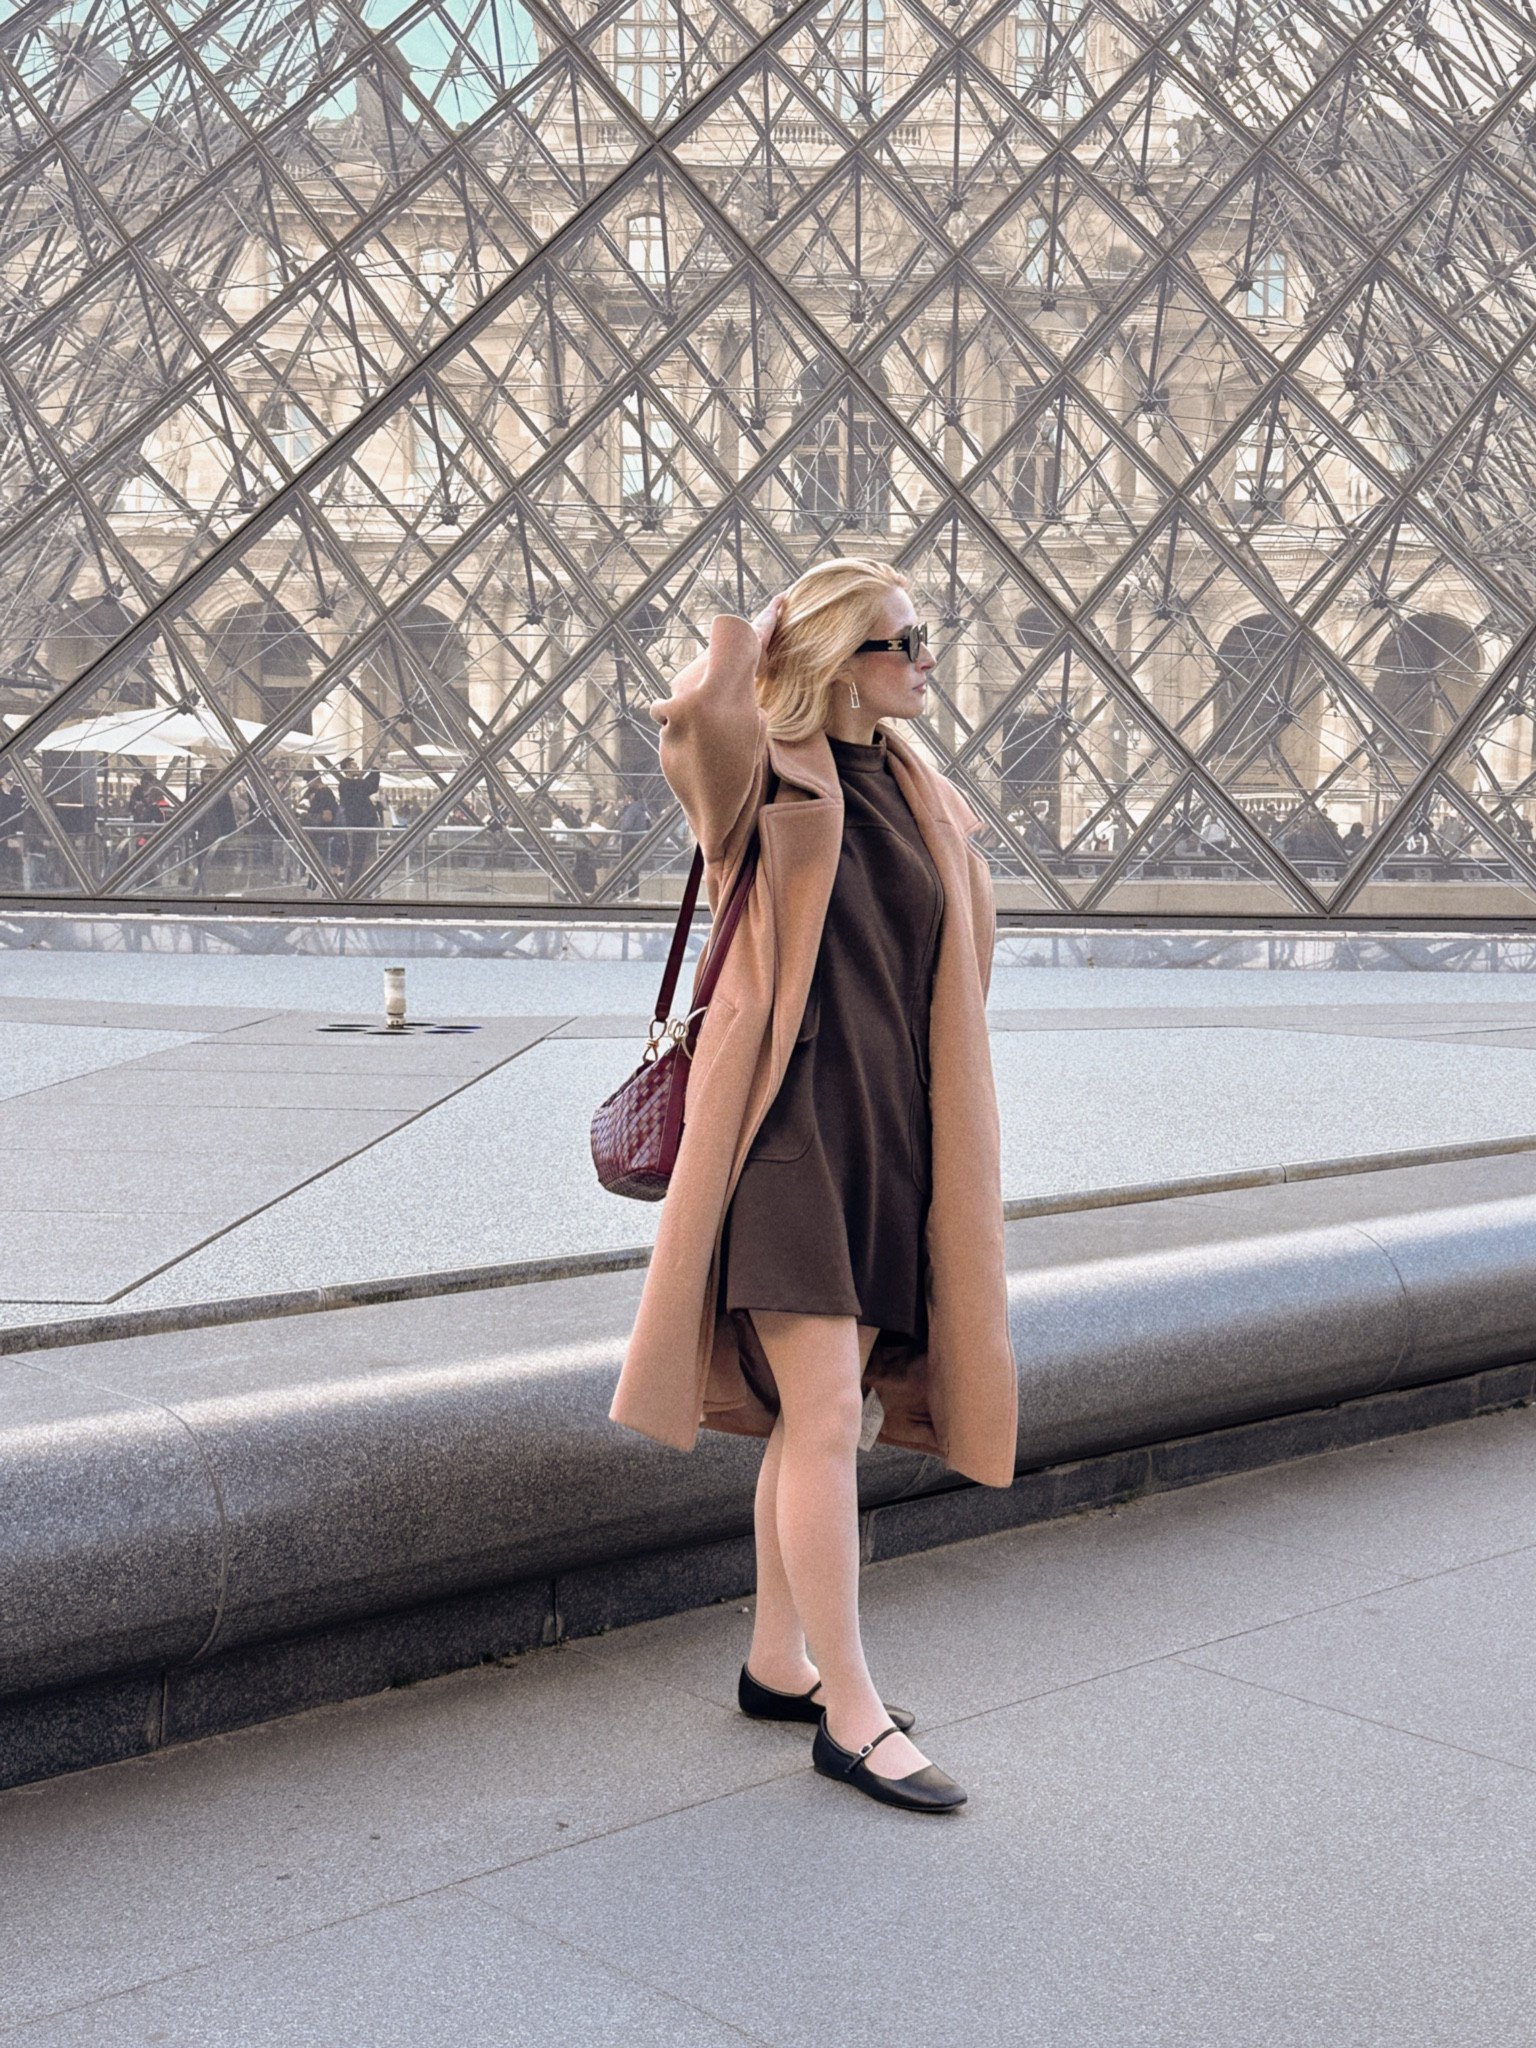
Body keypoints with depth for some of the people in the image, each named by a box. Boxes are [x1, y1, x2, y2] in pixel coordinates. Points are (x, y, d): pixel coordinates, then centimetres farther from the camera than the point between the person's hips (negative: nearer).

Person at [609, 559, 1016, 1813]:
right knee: (829, 1416, -8)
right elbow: (700, 710, -32)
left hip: (886, 1137, 8)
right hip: (789, 1130, -7)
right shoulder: (767, 779, -7)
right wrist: (749, 641, -9)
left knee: (825, 1414, 13)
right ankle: (852, 1714, 1)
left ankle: (779, 1663, 26)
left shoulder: (915, 799, 14)